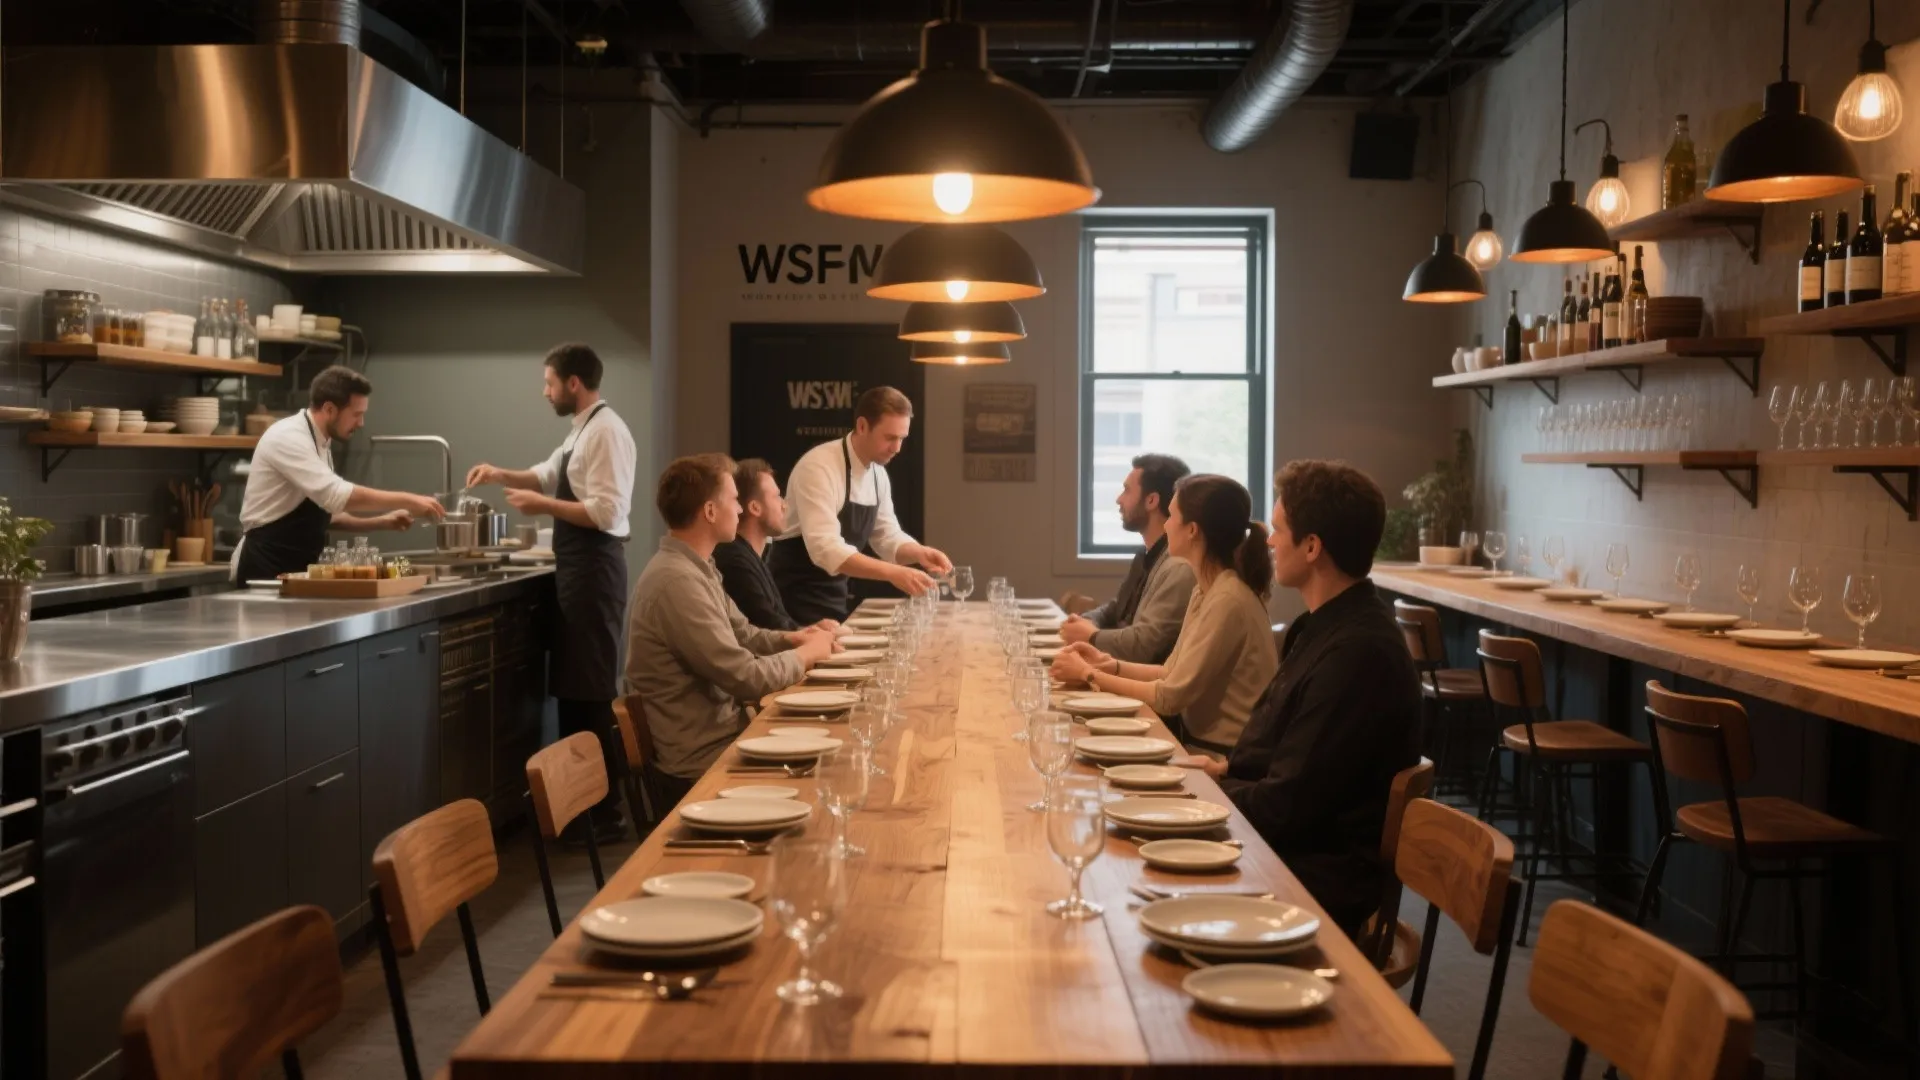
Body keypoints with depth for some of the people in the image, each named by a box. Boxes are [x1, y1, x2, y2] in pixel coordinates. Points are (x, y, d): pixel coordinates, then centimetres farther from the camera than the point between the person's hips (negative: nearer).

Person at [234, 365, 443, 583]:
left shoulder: (321, 444, 11)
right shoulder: (288, 438, -18)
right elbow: (338, 495, -30)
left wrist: (382, 521, 6)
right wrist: (407, 500, -25)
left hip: (297, 567, 9)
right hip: (266, 567, -9)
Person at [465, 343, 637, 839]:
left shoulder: (605, 431, -16)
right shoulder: (582, 430, 14)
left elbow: (607, 513, -24)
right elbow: (548, 476, 29)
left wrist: (542, 505, -16)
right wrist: (501, 474, 14)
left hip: (593, 569, -10)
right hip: (577, 568, 10)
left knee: (592, 689, -5)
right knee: (571, 684, 16)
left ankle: (605, 811, 3)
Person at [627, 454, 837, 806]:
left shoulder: (693, 567, 8)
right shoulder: (677, 581, -25)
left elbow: (742, 634, 18)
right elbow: (747, 679, -25)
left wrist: (791, 638, -1)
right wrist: (807, 653, -8)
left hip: (716, 738, 9)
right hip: (700, 763, -9)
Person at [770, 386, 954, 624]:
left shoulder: (877, 473, 2)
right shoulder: (819, 467, -22)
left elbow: (887, 538, 10)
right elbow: (825, 549, -32)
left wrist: (920, 553, -12)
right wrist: (893, 573, -38)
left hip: (835, 595, 7)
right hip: (797, 594, -7)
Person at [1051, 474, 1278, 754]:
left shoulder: (1228, 601, -21)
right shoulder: (1206, 591, 7)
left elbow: (1170, 696, -19)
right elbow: (1173, 674, 11)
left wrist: (1089, 674, -10)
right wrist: (1109, 664, -2)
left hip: (1226, 759, -8)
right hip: (1202, 743, 8)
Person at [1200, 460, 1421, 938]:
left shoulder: (1358, 653, -24)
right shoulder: (1328, 626, 9)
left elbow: (1286, 808, -21)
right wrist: (1223, 770, 5)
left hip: (1317, 878, -9)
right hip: (1287, 849, 9)